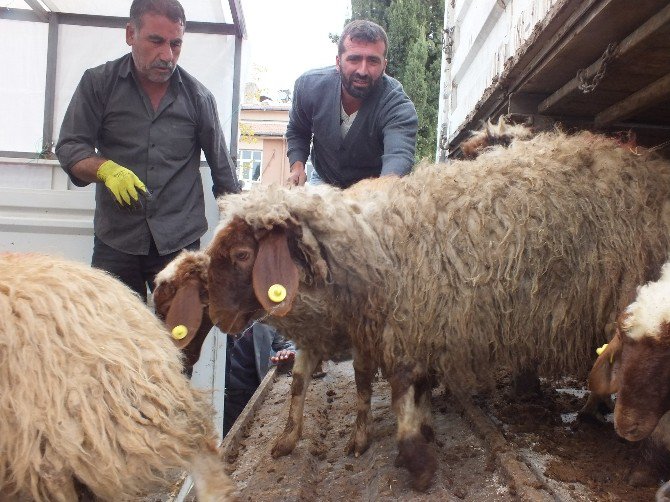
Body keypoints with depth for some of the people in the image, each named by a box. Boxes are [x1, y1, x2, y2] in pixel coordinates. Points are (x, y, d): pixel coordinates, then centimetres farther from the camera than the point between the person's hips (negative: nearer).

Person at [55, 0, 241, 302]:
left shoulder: (198, 96, 3)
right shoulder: (98, 84, 1)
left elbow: (221, 166, 9)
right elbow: (70, 147, 0)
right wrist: (106, 169, -21)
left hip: (180, 240, 0)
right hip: (115, 240, 1)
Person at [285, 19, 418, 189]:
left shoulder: (398, 106, -32)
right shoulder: (309, 85, -19)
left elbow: (399, 156, -51)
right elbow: (297, 131, 1)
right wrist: (297, 167, -17)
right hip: (323, 180, 2)